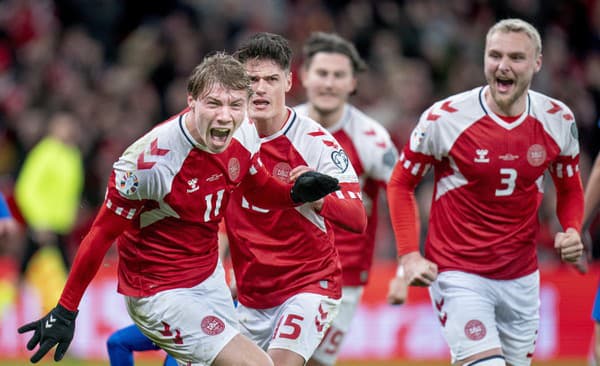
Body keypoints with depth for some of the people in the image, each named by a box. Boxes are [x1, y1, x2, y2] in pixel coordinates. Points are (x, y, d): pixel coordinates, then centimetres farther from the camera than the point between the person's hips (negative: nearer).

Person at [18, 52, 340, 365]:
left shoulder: (244, 135, -9)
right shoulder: (151, 158, -28)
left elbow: (259, 191, 12)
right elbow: (103, 233, -17)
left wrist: (297, 193, -10)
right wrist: (65, 311, -14)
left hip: (210, 277, 8)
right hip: (160, 293, -8)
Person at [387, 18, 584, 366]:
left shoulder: (559, 120, -1)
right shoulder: (444, 118, -11)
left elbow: (570, 190, 15)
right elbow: (401, 184, 1)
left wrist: (571, 231, -6)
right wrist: (410, 255, -8)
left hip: (522, 278, 5)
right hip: (458, 275, -4)